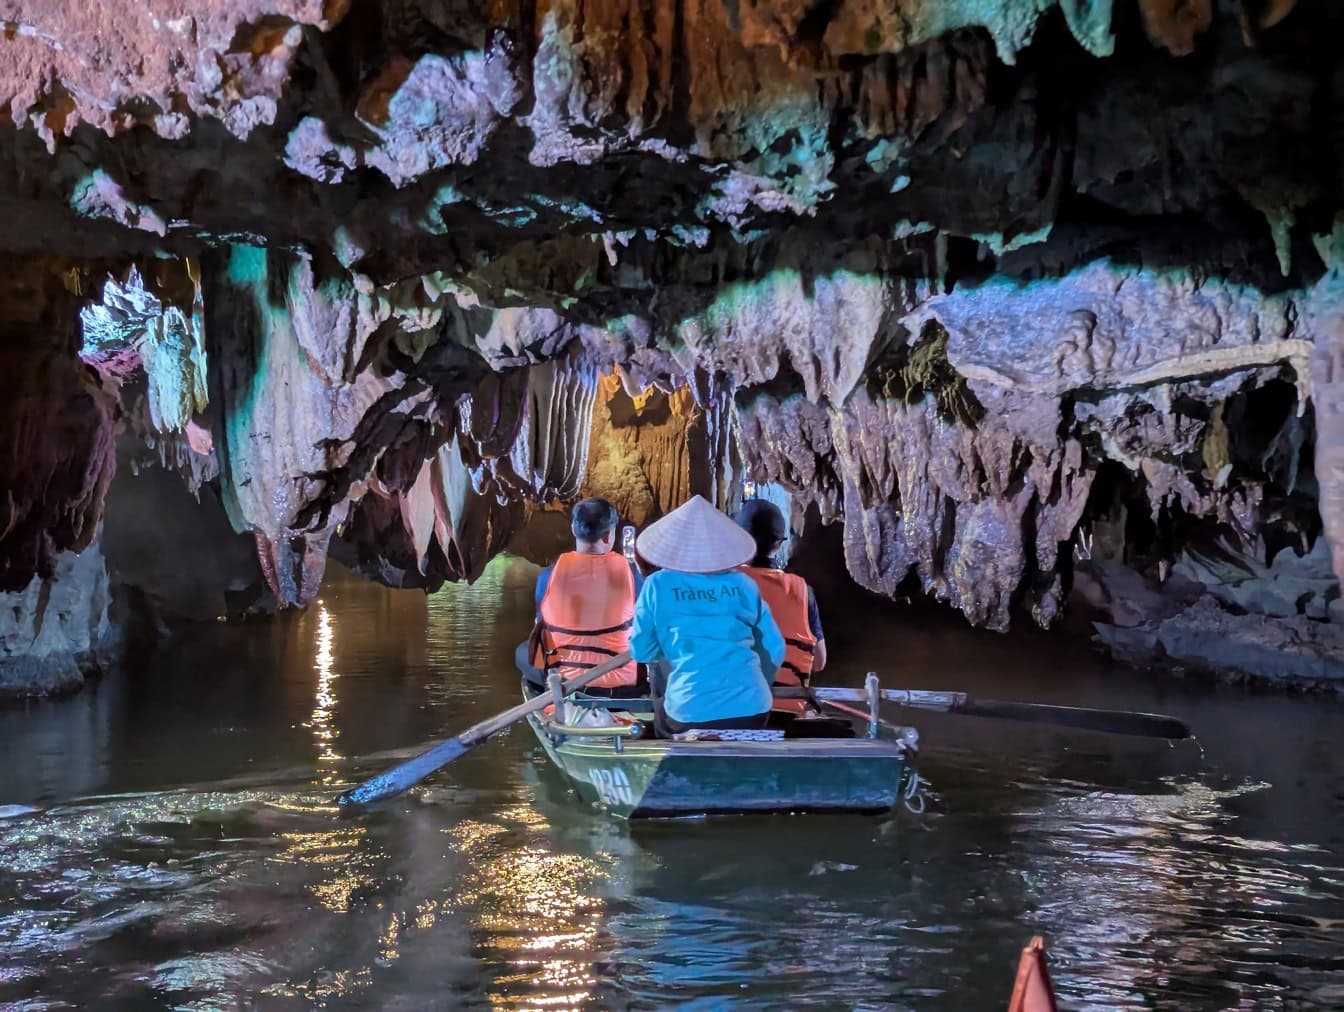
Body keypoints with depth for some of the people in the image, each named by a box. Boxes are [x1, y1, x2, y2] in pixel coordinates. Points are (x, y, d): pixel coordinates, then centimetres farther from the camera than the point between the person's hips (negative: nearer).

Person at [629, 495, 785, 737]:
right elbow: (774, 650, 9)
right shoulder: (743, 584, 9)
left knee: (659, 706, 28)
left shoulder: (658, 585, 3)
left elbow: (642, 651, 9)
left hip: (691, 712, -2)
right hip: (751, 708, 2)